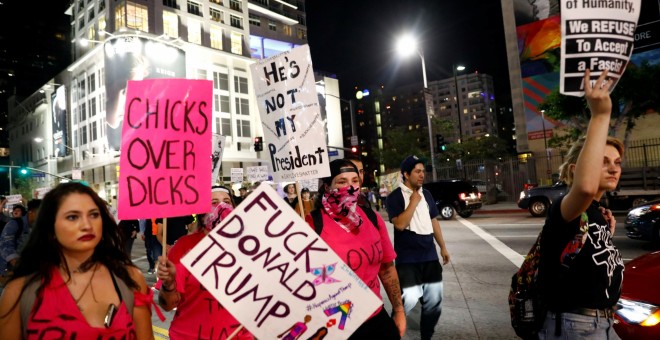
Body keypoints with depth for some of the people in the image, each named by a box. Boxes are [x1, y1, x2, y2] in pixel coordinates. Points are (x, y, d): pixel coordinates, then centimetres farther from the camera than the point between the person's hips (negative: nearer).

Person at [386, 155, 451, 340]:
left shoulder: (426, 194, 10)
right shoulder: (395, 196, -10)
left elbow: (434, 221, 17)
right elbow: (400, 224, -23)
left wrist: (443, 247, 17)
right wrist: (414, 202, -18)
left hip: (429, 255, 7)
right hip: (407, 258, -6)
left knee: (434, 300, 12)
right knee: (409, 298, -15)